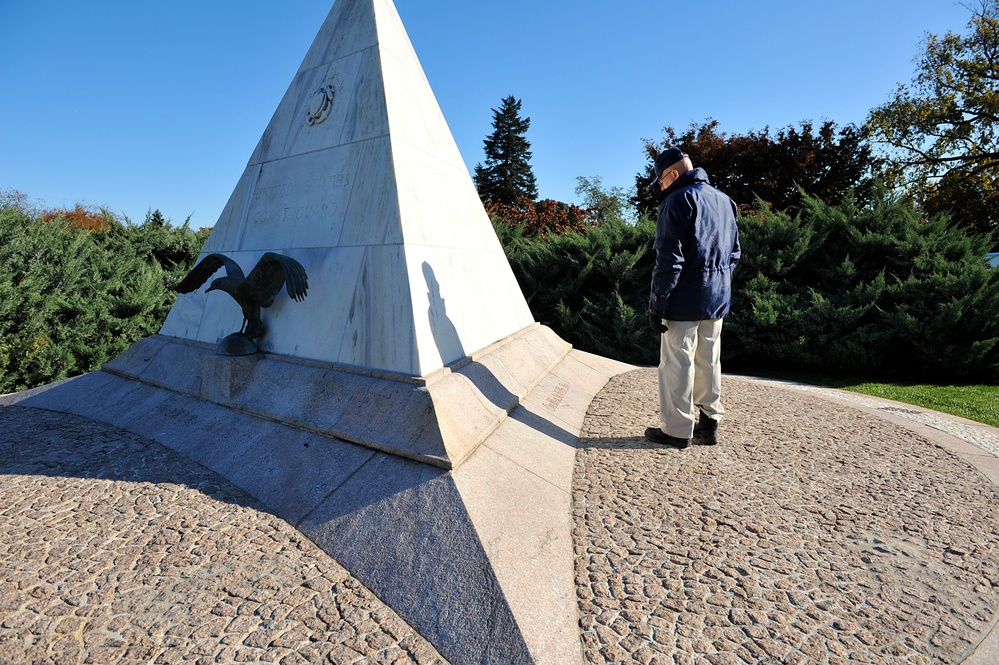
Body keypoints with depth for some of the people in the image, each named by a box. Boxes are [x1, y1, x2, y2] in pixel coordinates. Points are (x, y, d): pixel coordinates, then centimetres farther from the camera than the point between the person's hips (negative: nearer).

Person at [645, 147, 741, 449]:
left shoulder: (678, 200, -10)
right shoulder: (724, 201, 16)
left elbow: (669, 258, -18)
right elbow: (734, 252, 21)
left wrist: (657, 302, -16)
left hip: (684, 300, -8)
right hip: (718, 300, 8)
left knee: (676, 364, -1)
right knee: (709, 361, 15)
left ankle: (676, 430, 6)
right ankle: (710, 422, 24)